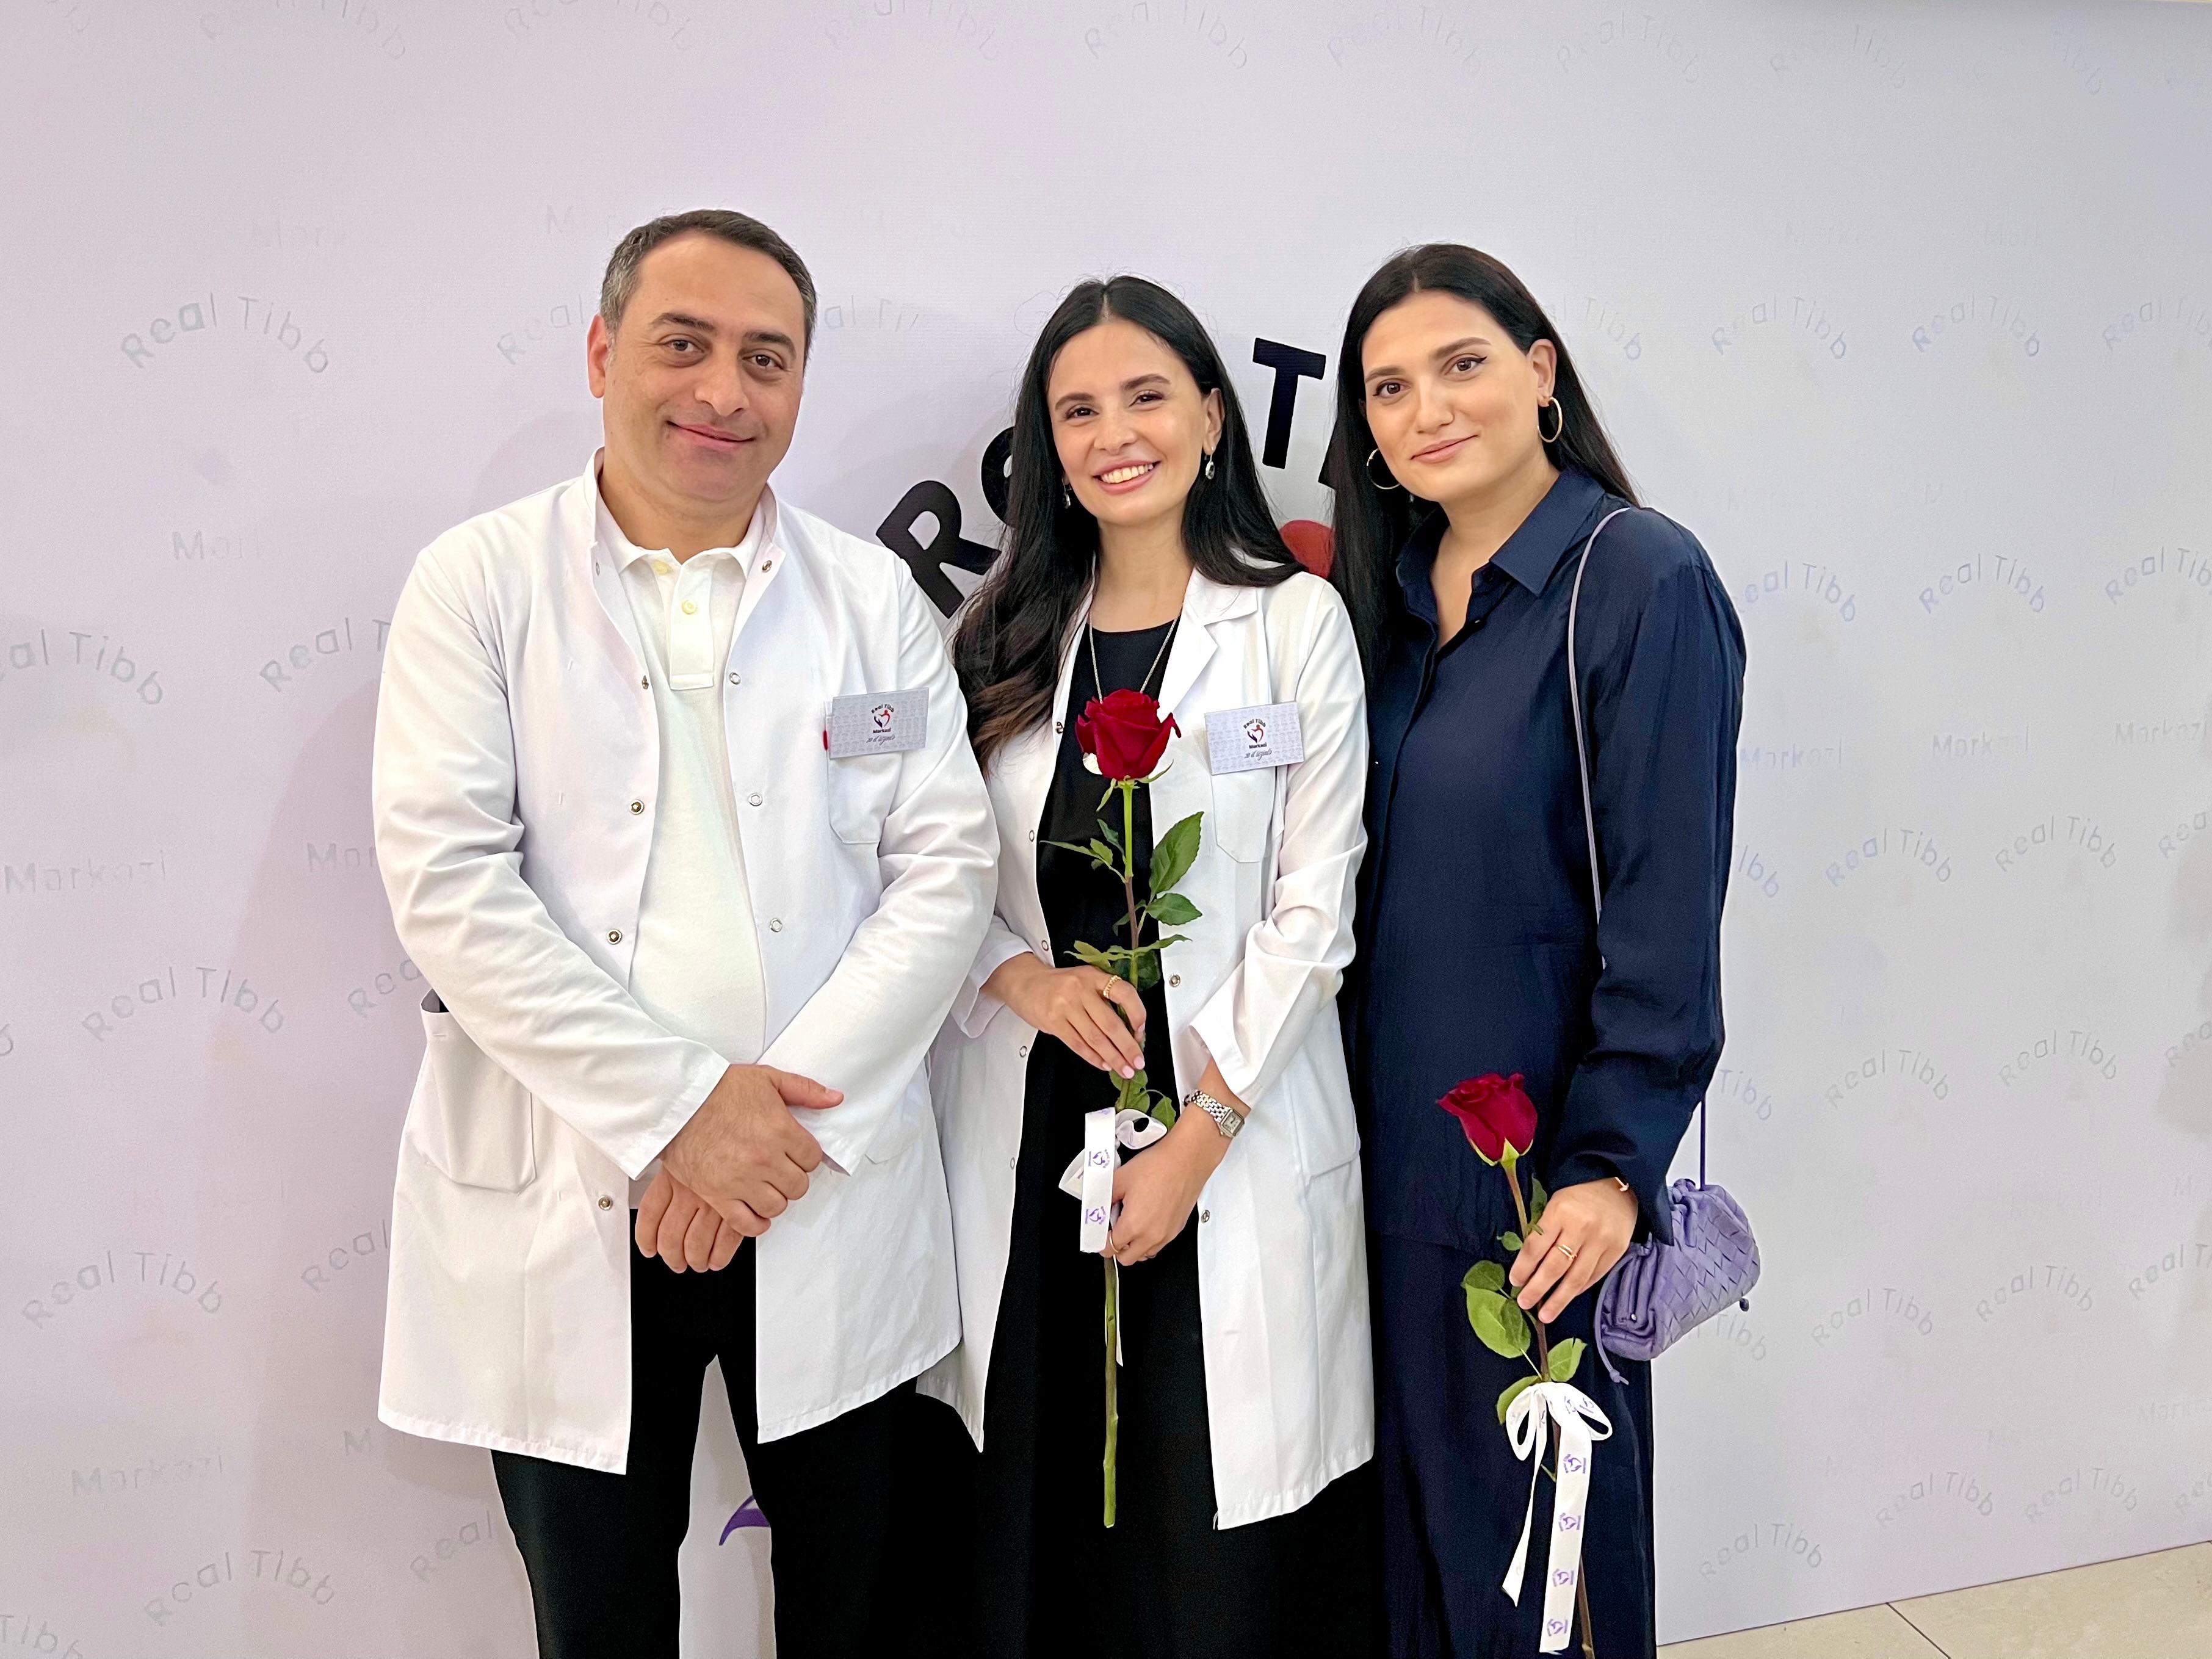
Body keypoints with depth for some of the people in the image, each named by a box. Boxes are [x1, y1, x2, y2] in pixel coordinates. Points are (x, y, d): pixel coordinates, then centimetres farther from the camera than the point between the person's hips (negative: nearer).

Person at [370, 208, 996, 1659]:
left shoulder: (876, 598, 6)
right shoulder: (481, 584, 0)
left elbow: (947, 866, 0)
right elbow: (447, 880, -9)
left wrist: (794, 1114, -11)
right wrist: (676, 1108, -15)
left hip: (835, 1195, 2)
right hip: (564, 1206, -1)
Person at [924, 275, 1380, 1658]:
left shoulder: (1296, 622, -2)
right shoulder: (1006, 634, 9)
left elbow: (1311, 910, -6)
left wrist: (1197, 1139, -11)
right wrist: (1022, 975, -10)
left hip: (1233, 1139, -3)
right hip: (1029, 1131, 3)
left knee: (1223, 1539, 5)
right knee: (1041, 1516, 11)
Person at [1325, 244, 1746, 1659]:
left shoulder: (1641, 578, -12)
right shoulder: (1382, 591, 7)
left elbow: (1666, 903, -15)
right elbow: (1348, 872, 10)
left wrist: (1612, 1164, -17)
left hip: (1538, 1151, -6)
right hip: (1389, 1128, 6)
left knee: (1535, 1510, 11)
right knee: (1414, 1479, 18)